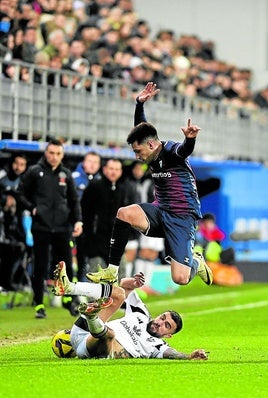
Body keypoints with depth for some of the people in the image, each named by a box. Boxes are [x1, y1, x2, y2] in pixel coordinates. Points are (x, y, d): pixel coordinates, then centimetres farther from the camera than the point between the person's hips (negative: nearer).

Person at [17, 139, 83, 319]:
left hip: (63, 227, 2)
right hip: (41, 227, -2)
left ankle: (68, 299, 22)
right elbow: (21, 193, 9)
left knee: (66, 265, 4)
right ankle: (39, 305, 8)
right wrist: (32, 208, -6)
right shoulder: (34, 172, 3)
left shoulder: (66, 174, 10)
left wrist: (78, 220, 2)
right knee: (40, 268, 1)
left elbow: (74, 200, 14)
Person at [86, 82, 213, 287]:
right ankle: (112, 271, -16)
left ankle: (196, 262, 20)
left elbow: (186, 149, -38)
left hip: (182, 217, -7)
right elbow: (141, 127, 16)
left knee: (180, 278, -18)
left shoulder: (173, 152, -15)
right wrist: (140, 104, 1)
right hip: (160, 211, 7)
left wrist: (190, 139, -61)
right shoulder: (154, 155, 6)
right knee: (124, 213, -22)